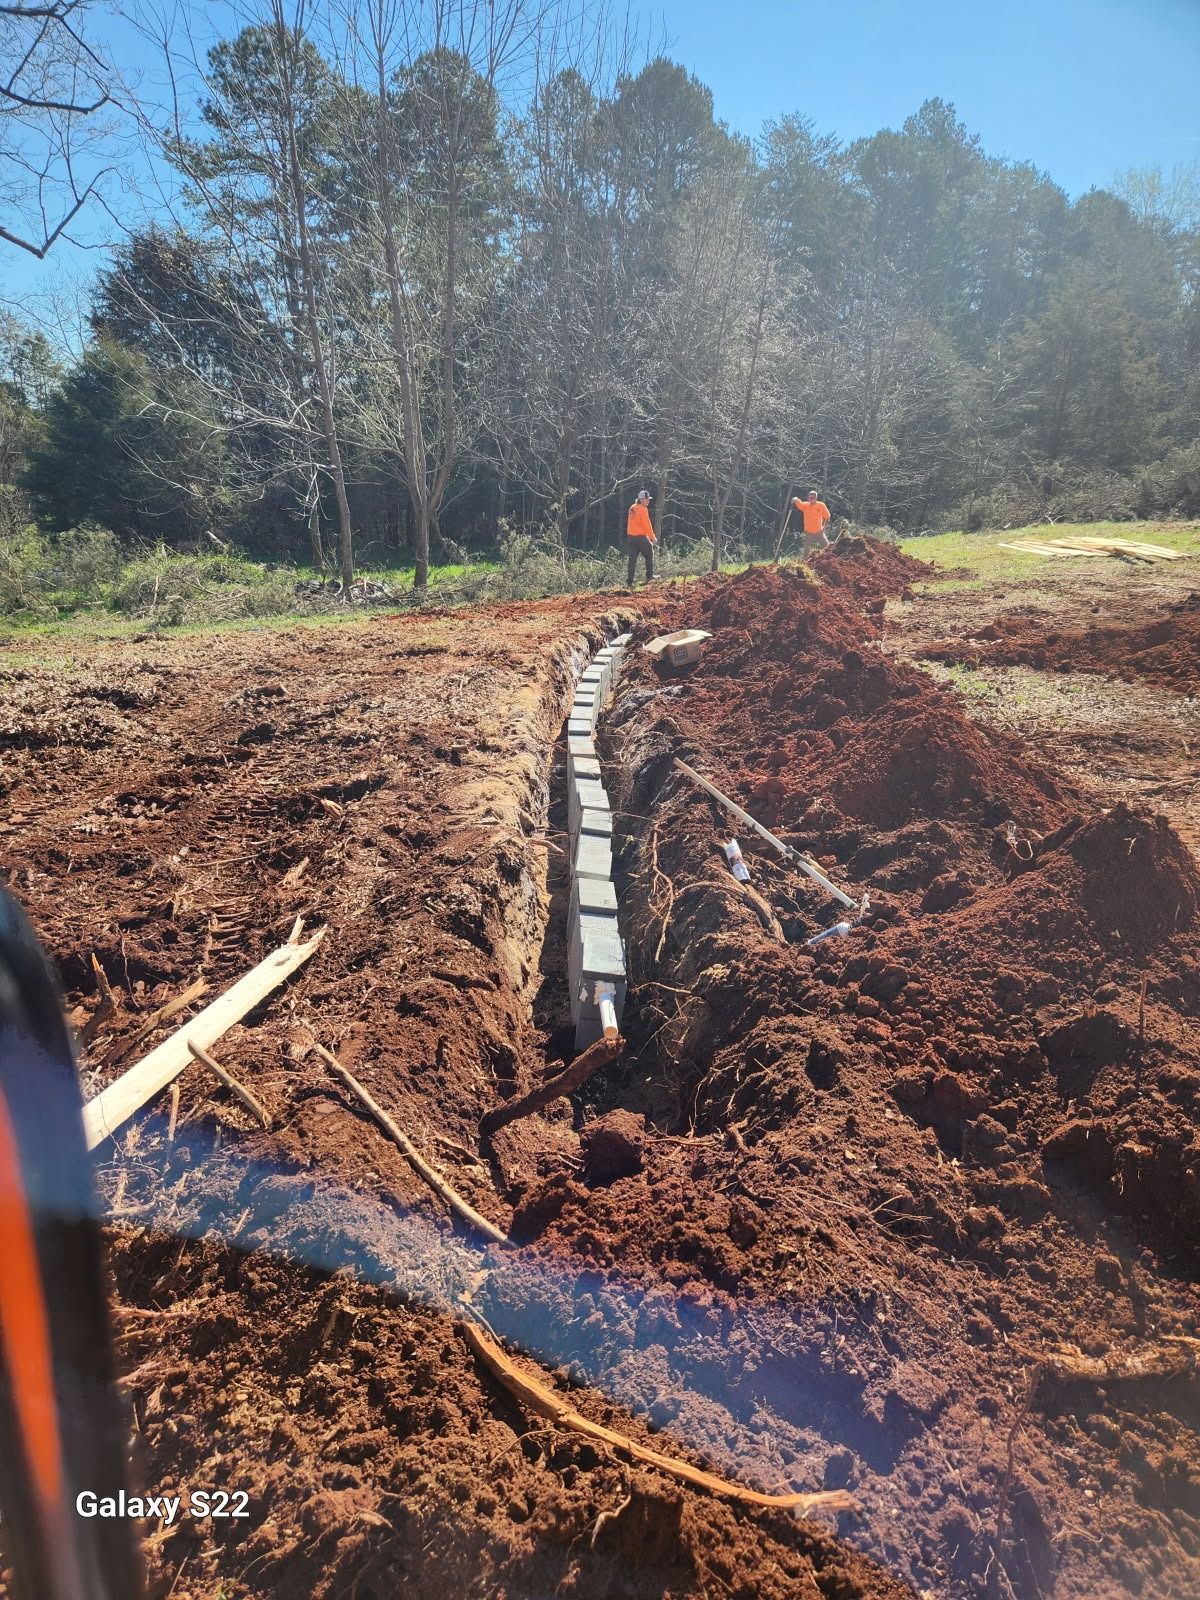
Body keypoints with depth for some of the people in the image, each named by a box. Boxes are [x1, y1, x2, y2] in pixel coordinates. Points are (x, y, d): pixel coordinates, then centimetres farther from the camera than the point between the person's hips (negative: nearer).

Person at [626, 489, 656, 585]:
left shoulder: (632, 508, 12)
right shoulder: (643, 509, -12)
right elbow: (647, 524, -12)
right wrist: (652, 537, -4)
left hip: (630, 537, 7)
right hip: (640, 537, -7)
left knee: (632, 559, 6)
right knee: (649, 554, 12)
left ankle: (629, 582, 1)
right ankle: (649, 576, 13)